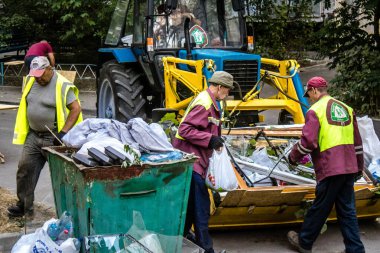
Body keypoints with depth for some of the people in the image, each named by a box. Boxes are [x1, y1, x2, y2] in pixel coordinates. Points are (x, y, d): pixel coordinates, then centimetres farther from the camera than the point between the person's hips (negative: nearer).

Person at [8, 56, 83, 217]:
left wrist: (63, 132, -23)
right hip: (34, 136, 6)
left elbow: (76, 109, -17)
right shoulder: (31, 82, 6)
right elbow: (25, 105, 19)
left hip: (54, 138, -6)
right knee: (25, 168, 5)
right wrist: (22, 130, 15)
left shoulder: (62, 86, -14)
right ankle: (24, 205, 17)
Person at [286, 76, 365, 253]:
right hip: (349, 167, 6)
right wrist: (359, 167, 25)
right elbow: (357, 142, 18)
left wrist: (293, 156, 1)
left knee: (319, 209, 6)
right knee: (347, 210, 11)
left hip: (330, 169, -6)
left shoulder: (315, 110, -7)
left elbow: (308, 141, -16)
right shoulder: (346, 108, 15)